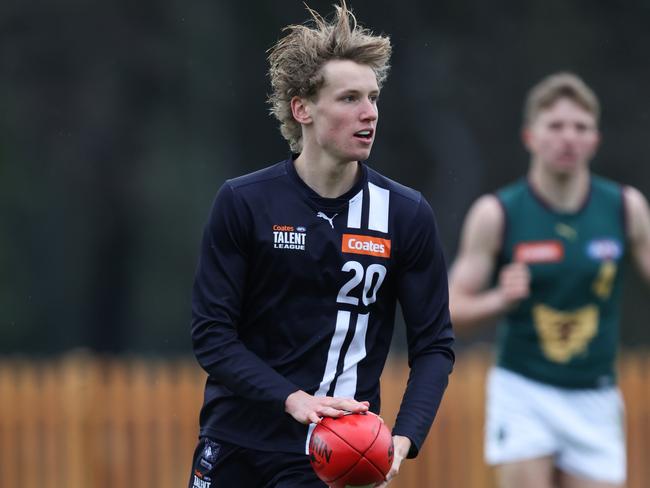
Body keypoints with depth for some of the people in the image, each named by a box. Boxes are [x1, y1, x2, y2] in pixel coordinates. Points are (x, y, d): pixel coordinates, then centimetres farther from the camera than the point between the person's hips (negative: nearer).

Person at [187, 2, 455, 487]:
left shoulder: (407, 215, -4)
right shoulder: (242, 203, -6)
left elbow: (434, 345, -1)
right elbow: (211, 333, -7)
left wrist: (404, 438, -17)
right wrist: (294, 400, -21)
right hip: (232, 442, 1)